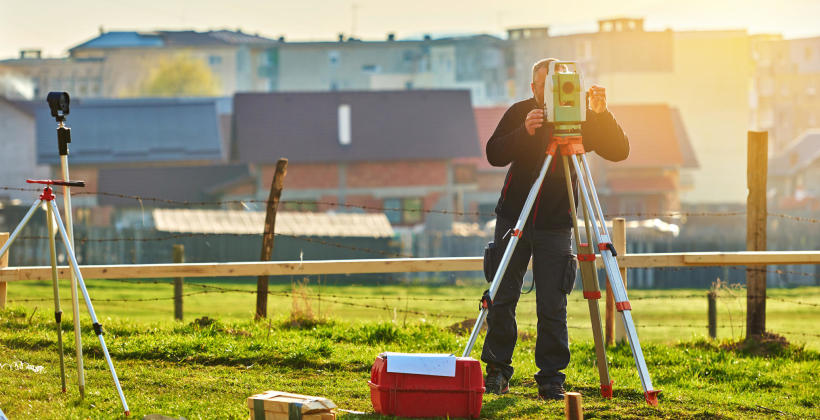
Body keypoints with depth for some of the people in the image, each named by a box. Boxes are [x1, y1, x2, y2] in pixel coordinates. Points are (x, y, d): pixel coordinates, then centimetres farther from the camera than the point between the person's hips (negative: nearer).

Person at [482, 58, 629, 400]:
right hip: (513, 217, 1)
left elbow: (619, 152, -9)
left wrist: (601, 115, -23)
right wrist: (525, 132, -26)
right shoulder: (519, 113, 0)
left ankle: (551, 378, 3)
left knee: (552, 305, -5)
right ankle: (497, 371, 14)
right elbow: (494, 154, -10)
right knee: (502, 298, 1)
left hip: (555, 226, -1)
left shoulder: (579, 119, -2)